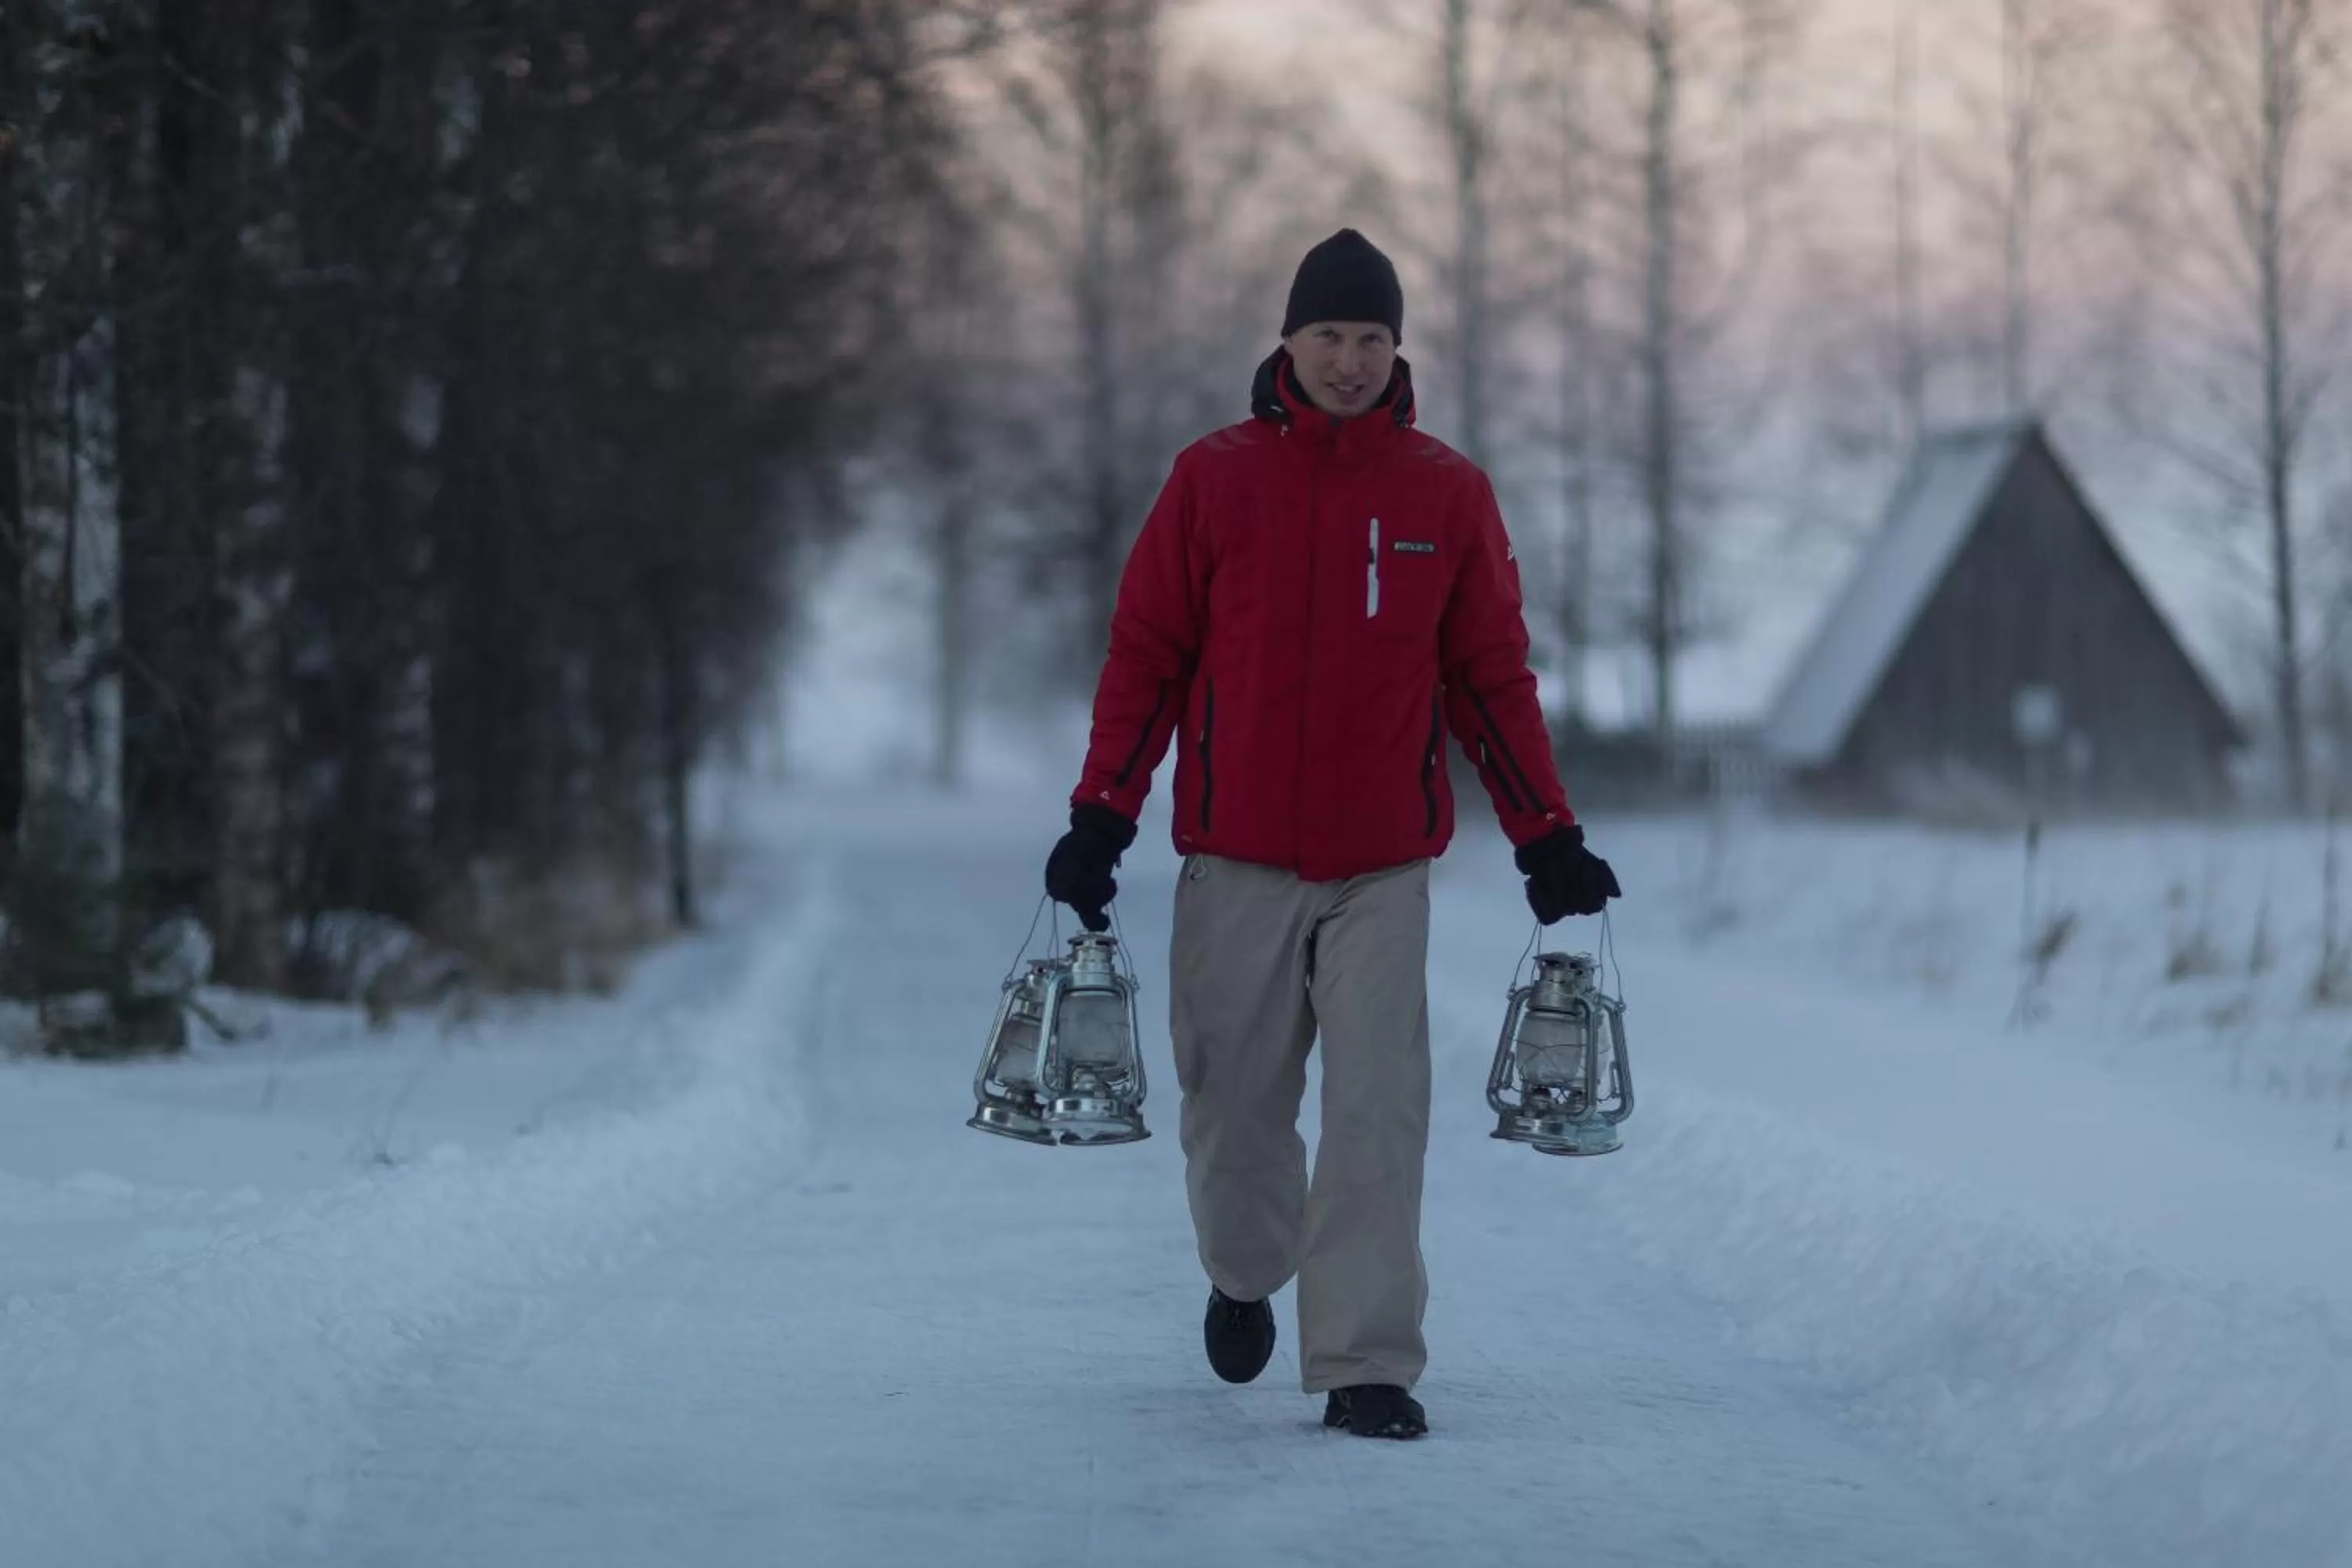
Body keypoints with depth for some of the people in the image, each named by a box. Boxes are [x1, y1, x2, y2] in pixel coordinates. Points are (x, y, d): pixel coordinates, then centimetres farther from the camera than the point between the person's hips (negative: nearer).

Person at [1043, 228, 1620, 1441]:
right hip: (1236, 861, 0)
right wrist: (1099, 819, -2)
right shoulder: (1214, 479, 2)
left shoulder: (1446, 494, 4)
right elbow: (1145, 658, 4)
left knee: (1378, 1116, -8)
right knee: (1233, 1106, 8)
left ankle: (1366, 1364, -6)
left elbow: (1492, 678, 9)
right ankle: (1245, 1274, 37)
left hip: (1384, 866, 0)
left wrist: (1546, 837, 6)